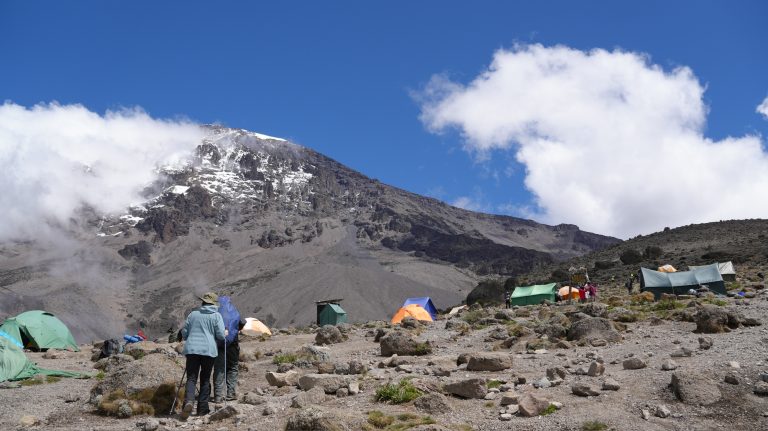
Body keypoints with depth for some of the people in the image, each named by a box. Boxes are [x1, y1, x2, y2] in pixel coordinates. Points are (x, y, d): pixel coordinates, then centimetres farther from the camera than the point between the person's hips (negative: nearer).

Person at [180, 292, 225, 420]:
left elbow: (184, 333, 13)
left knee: (191, 378, 0)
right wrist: (225, 334, 18)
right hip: (209, 350, -1)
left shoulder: (193, 314, 9)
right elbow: (221, 335, -5)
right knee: (205, 379, 11)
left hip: (191, 350, 1)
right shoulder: (216, 316, 0)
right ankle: (202, 408, 12)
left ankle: (188, 401, -26)